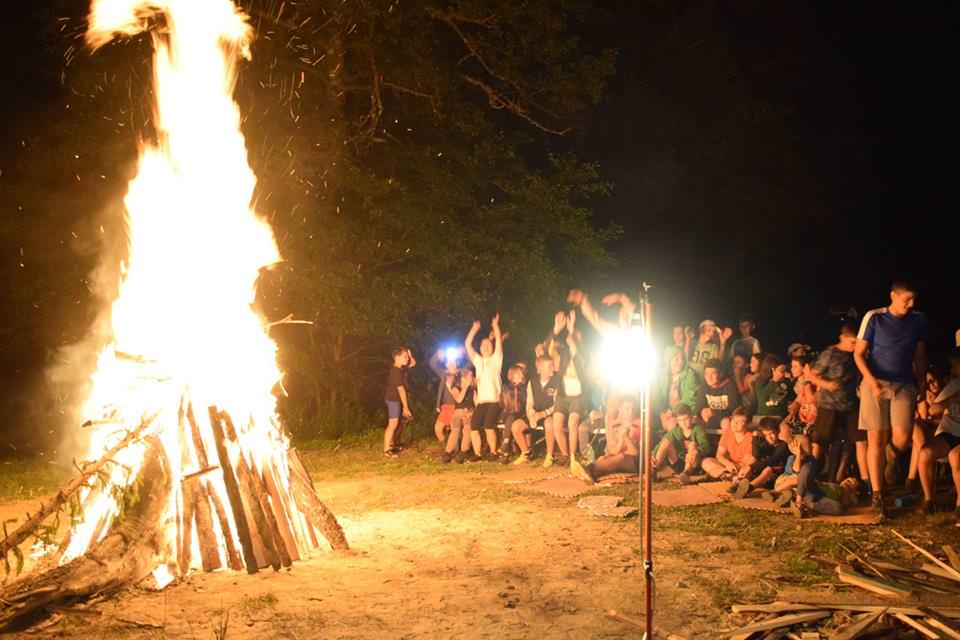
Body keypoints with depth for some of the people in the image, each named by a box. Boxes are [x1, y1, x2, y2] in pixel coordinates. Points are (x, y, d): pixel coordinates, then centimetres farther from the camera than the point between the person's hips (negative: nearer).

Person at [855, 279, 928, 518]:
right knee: (876, 439, -4)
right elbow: (858, 354, -2)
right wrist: (871, 381, -14)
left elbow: (919, 355, 16)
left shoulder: (919, 320, 6)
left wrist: (921, 383, 10)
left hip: (904, 384, 2)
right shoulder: (874, 318, -4)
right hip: (874, 383, -2)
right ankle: (877, 495, 2)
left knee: (902, 438, -11)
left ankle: (887, 465, 22)